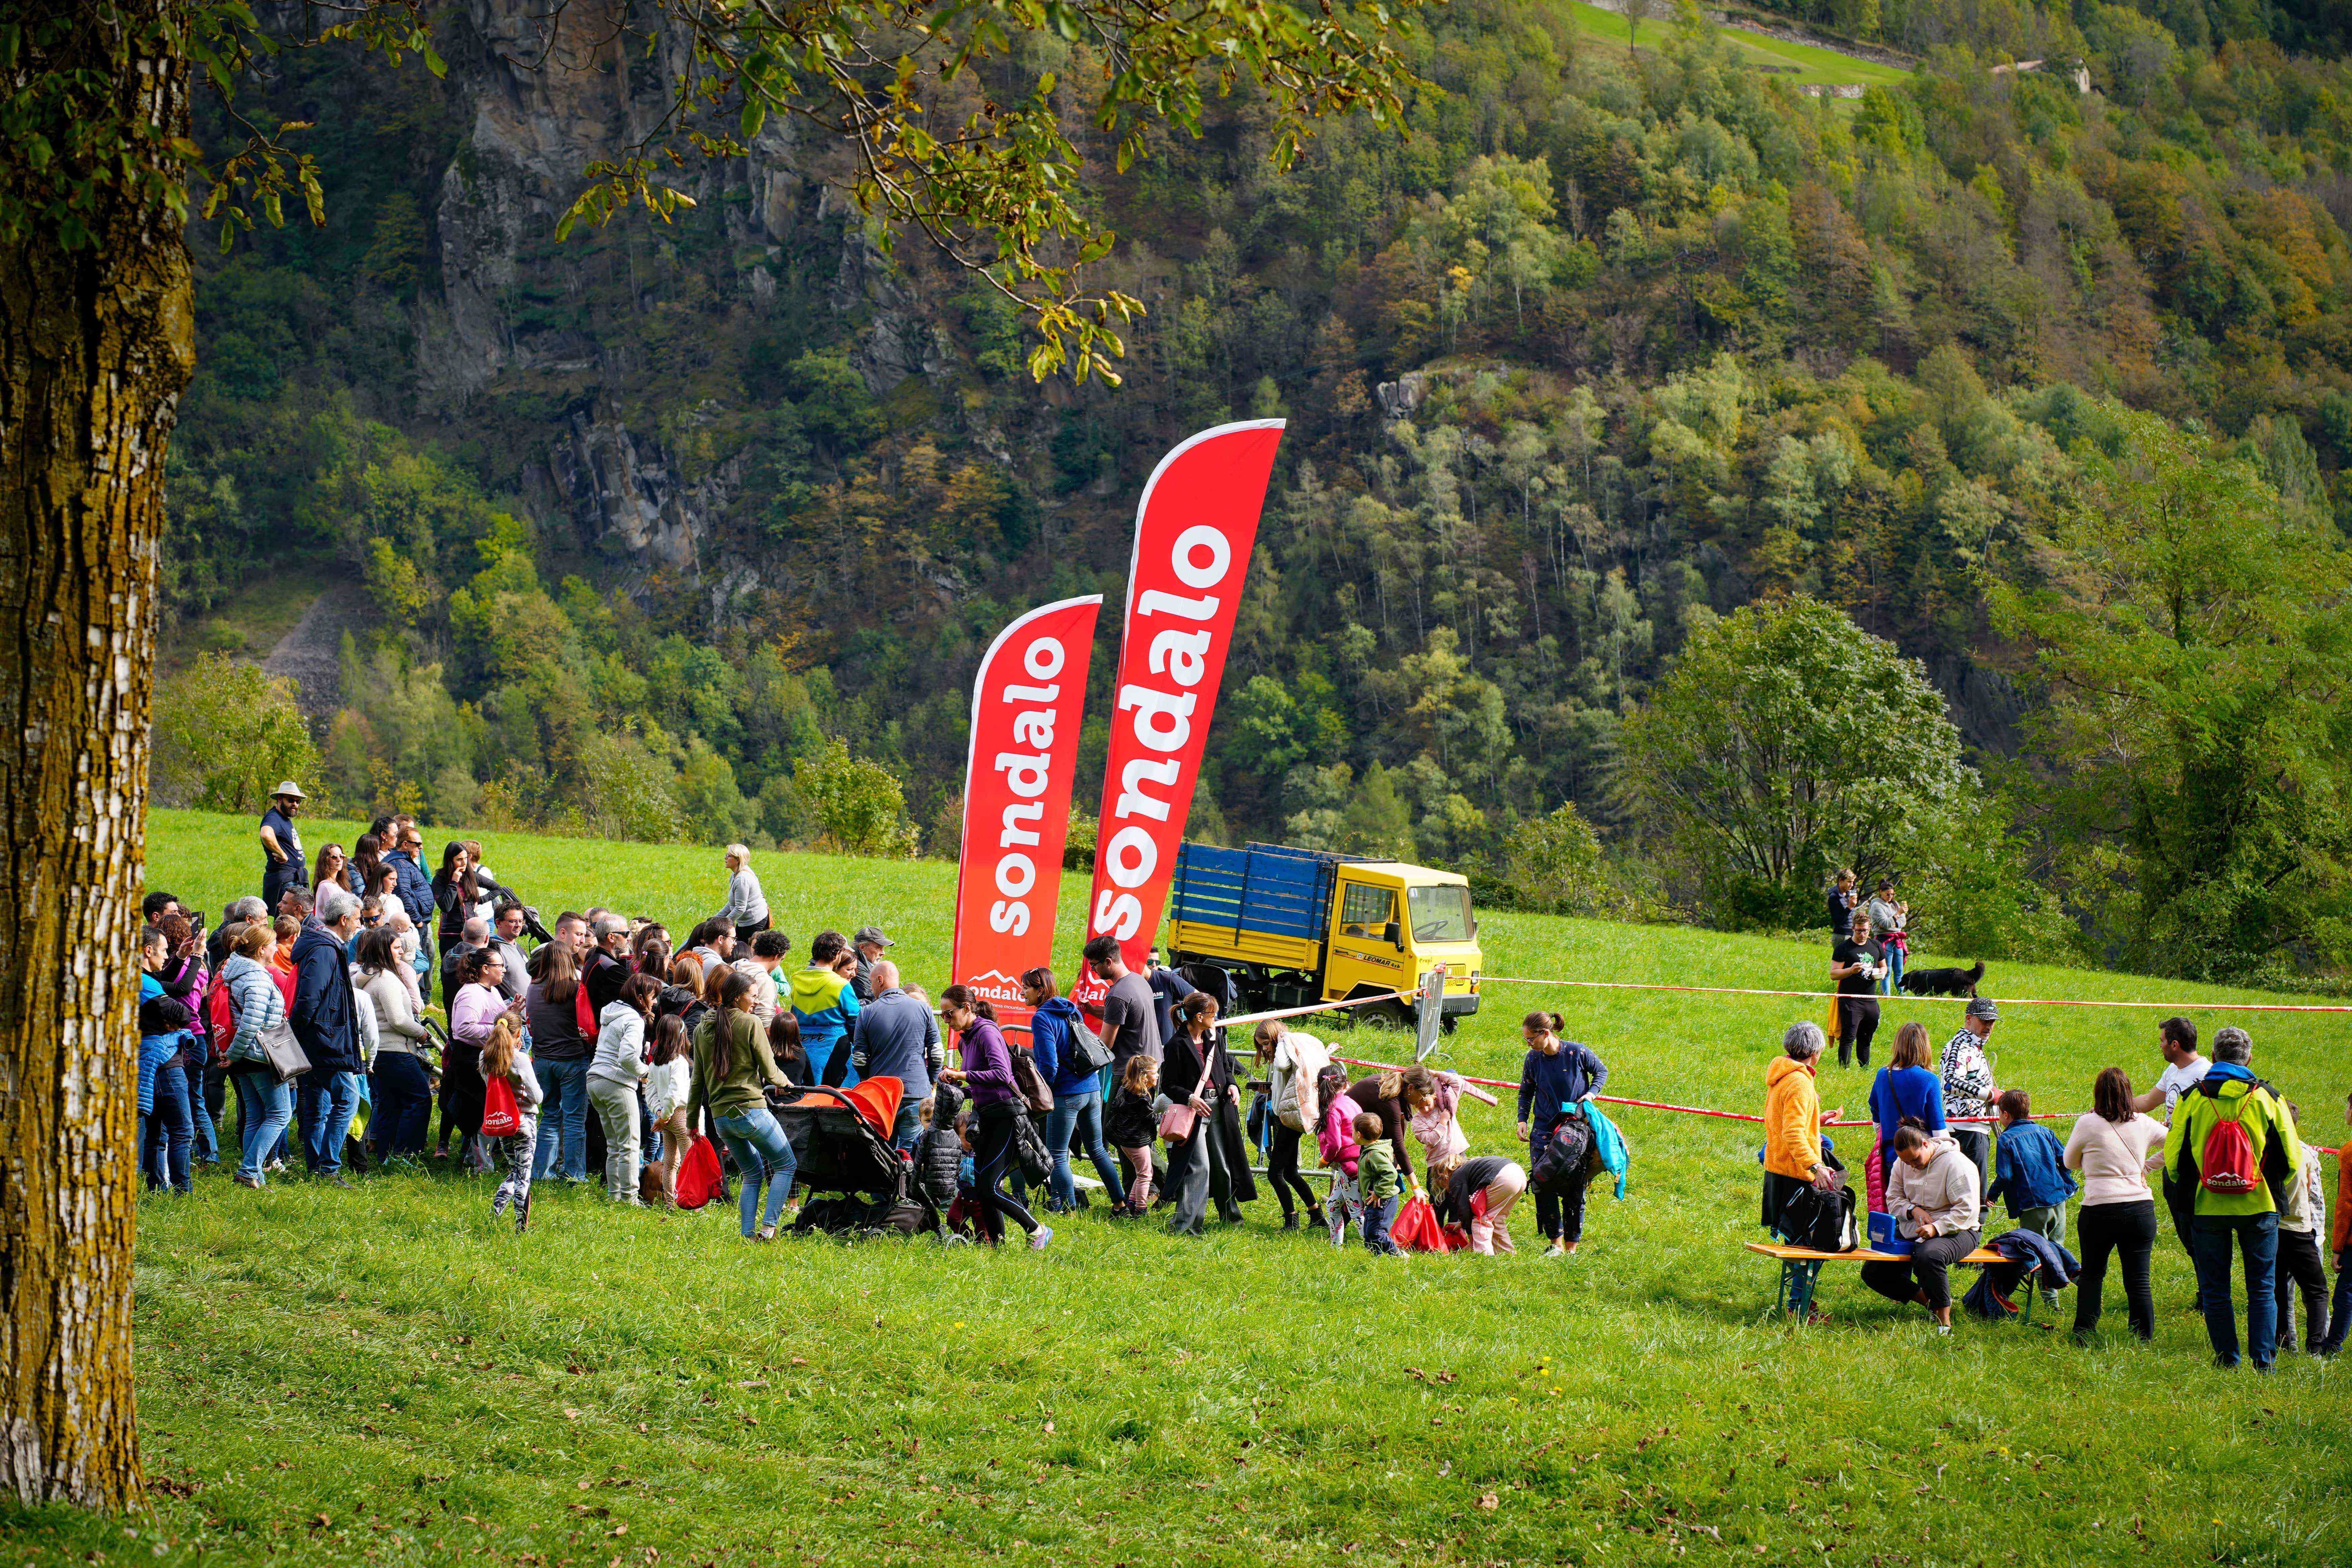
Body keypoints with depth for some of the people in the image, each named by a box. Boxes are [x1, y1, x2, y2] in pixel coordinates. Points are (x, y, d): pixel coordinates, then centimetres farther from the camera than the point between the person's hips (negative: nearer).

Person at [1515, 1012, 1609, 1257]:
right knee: (1543, 1187, -7)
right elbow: (1526, 1092, 13)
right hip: (1544, 1130, 2)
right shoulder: (1532, 1060, -3)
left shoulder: (1577, 1053, -12)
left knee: (1574, 1190, 2)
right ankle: (1555, 1243, 3)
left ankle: (1571, 1246, 12)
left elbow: (1602, 1071, 7)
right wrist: (1523, 1120, 2)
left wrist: (1591, 1093, -9)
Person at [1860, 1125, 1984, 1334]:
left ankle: (1944, 1321, -26)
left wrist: (1937, 1228, -31)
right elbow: (1893, 1199, 10)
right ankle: (1930, 1301, 3)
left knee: (1928, 1257, -41)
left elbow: (1966, 1211, -19)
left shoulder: (1956, 1164, -15)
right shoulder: (1902, 1163, 6)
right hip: (1912, 1231, 7)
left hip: (1954, 1231, -7)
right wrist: (1914, 1210, -11)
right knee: (1872, 1273, -5)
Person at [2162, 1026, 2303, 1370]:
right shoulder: (2267, 1098, -3)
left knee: (2214, 1290, 9)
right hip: (2259, 1206, 0)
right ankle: (2263, 1362, 1)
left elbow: (2173, 1159, 1)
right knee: (2261, 1289, 7)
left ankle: (2227, 1360, 8)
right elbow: (2291, 1159, 2)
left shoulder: (2191, 1099, -3)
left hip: (2208, 1208, 0)